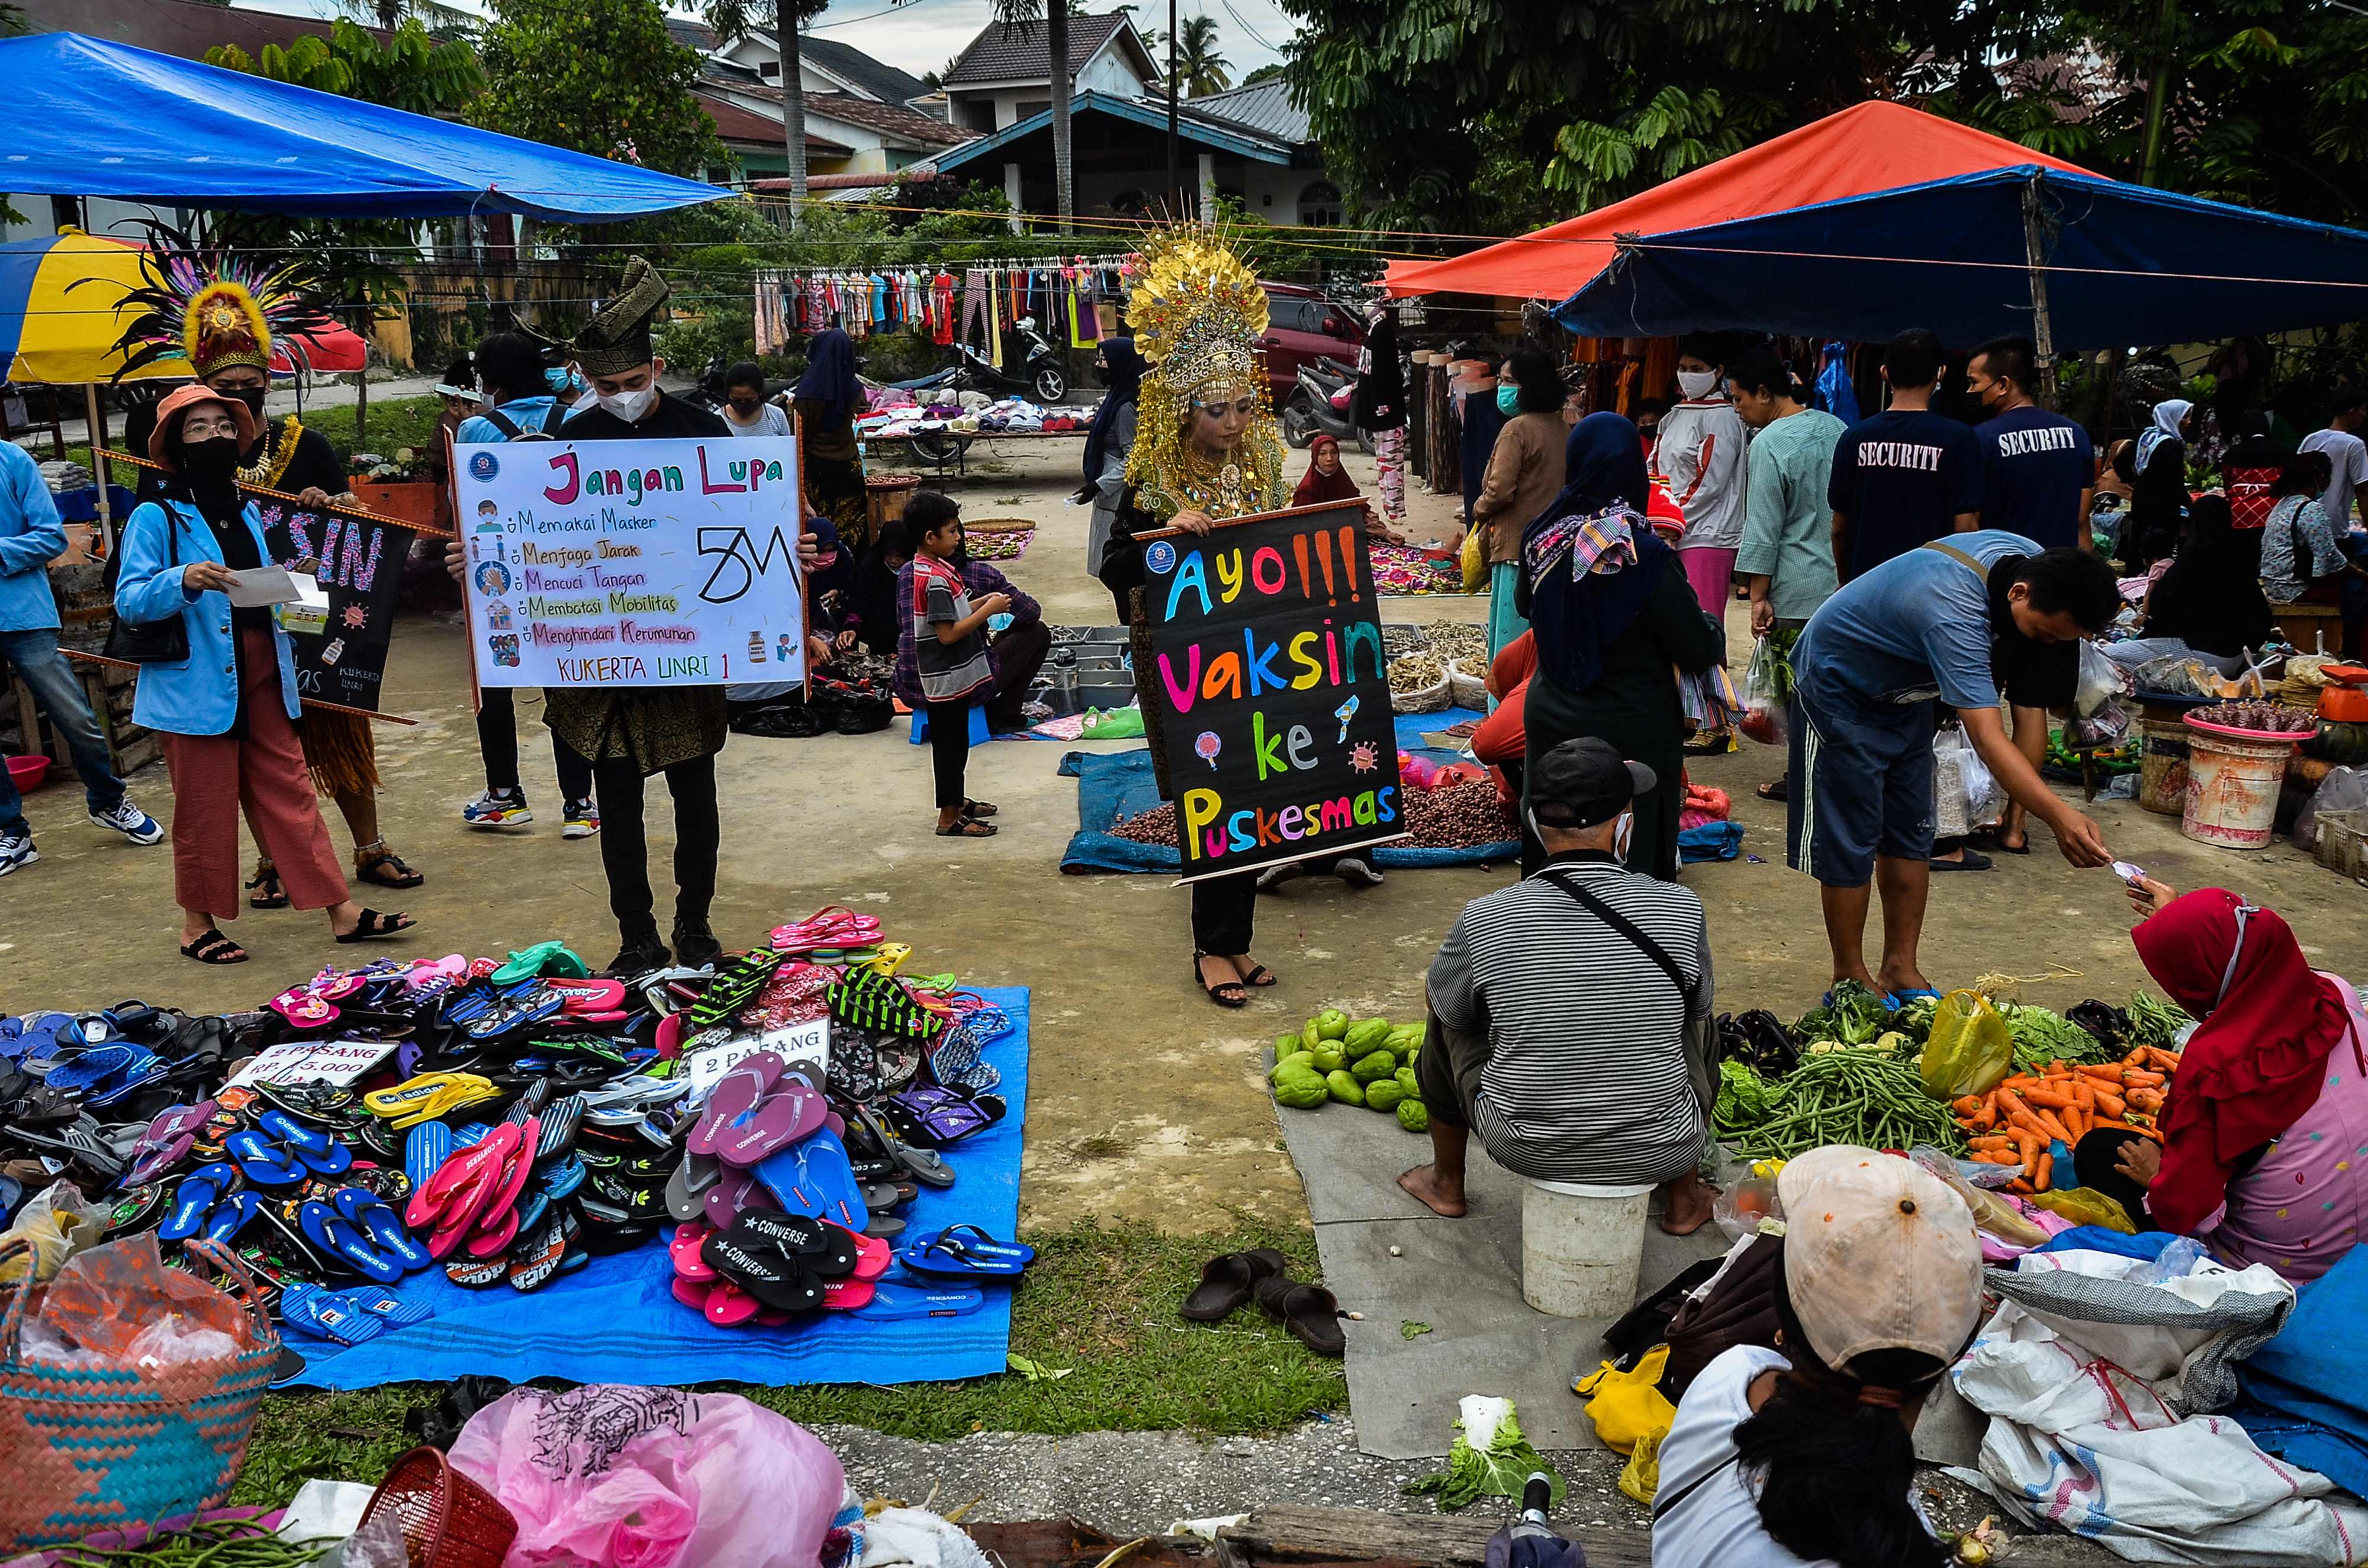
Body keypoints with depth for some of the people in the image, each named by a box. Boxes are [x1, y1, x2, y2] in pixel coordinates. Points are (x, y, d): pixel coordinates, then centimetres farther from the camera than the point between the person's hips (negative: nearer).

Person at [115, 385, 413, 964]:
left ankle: (342, 911, 6)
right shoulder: (156, 518, -5)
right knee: (204, 807, 1)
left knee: (290, 792, 6)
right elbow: (128, 601, -13)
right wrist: (184, 580, -30)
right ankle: (198, 924, 17)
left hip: (262, 679, 6)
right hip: (197, 683, -6)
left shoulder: (248, 514, 15)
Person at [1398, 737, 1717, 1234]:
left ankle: (1446, 1184, 44)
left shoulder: (1484, 919, -17)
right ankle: (1684, 1198, 41)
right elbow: (1697, 1010, 5)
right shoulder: (1681, 910, -15)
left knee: (1448, 1021, 27)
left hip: (1524, 1148, 0)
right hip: (1660, 1151, 1)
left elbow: (1443, 1002, 4)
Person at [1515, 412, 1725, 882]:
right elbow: (1699, 652, -13)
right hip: (1632, 733, -5)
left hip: (1551, 721, 5)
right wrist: (1715, 632, 8)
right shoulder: (1645, 557, -22)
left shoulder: (1542, 539, -7)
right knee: (1636, 864, 8)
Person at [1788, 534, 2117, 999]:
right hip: (1838, 686, -9)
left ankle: (1901, 970, 16)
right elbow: (1989, 738, -49)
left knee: (1911, 837, 8)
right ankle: (1851, 979, 6)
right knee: (1850, 843, -7)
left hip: (1903, 690, 9)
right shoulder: (1954, 617, -42)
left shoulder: (2033, 559, -16)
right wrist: (2059, 816, -59)